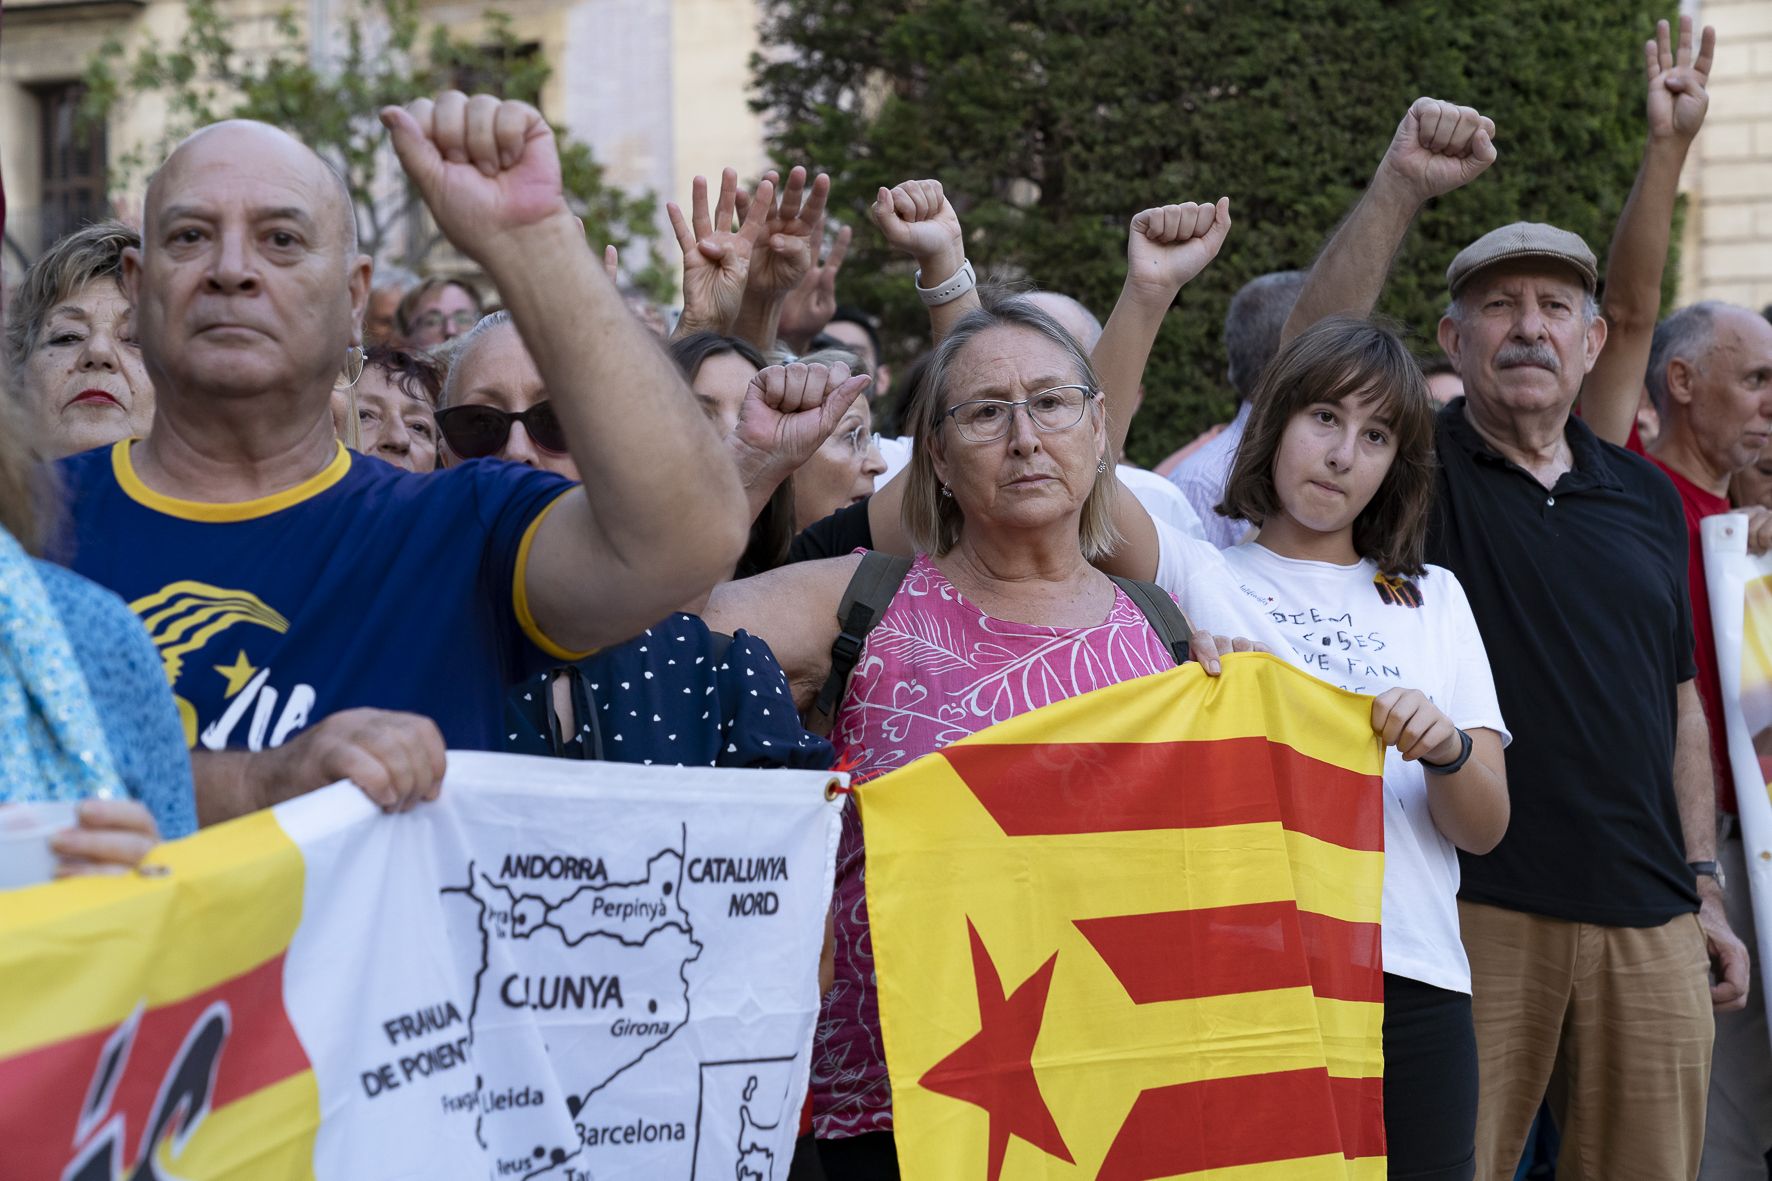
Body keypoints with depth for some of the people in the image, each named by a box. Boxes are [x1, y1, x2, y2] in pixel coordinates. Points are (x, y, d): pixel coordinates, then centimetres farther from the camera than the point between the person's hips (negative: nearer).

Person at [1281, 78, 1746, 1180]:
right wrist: (1403, 185, -26)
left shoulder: (1647, 497, 14)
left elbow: (1679, 705, 18)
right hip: (1473, 913, -4)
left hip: (1646, 924, 4)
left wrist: (1703, 891, 14)